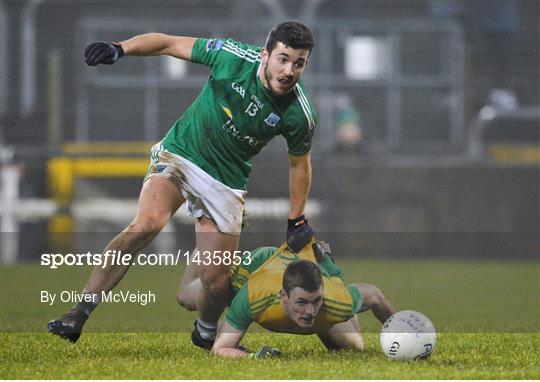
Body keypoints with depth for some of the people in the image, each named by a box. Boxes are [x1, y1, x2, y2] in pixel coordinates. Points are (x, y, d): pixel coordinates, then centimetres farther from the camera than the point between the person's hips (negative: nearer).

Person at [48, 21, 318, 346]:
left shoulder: (299, 115, -16)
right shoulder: (234, 57, -20)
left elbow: (300, 162, 4)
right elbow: (169, 43, -9)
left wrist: (297, 221, 10)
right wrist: (120, 49, -23)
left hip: (226, 182, 1)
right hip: (178, 156, -1)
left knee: (216, 280, -3)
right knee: (147, 225, -28)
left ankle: (206, 334, 32)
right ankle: (79, 314, -24)